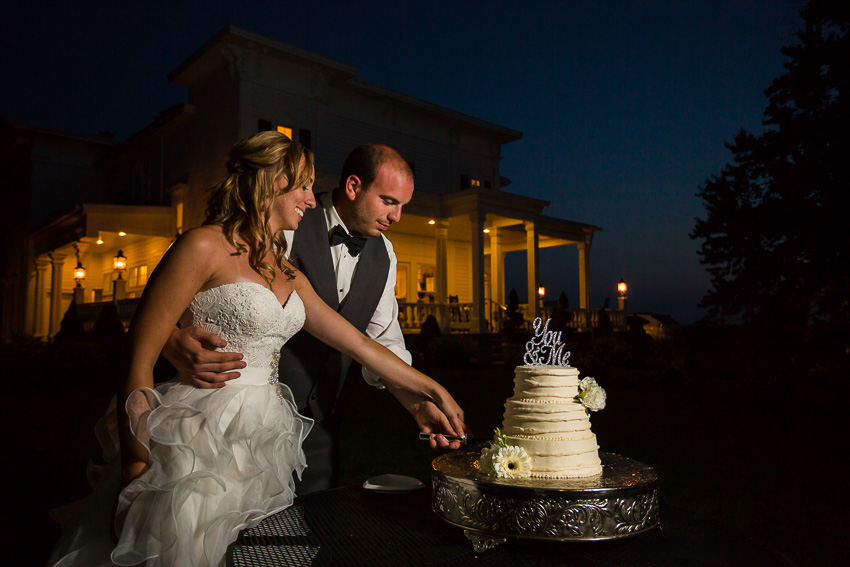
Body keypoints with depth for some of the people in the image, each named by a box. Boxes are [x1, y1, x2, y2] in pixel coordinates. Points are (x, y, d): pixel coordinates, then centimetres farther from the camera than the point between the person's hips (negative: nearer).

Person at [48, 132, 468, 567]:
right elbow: (138, 363, -11)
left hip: (263, 451, 7)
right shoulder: (205, 247, -10)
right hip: (200, 447, -7)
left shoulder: (287, 275, 13)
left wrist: (434, 391, 13)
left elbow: (361, 345, 14)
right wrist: (137, 470, -11)